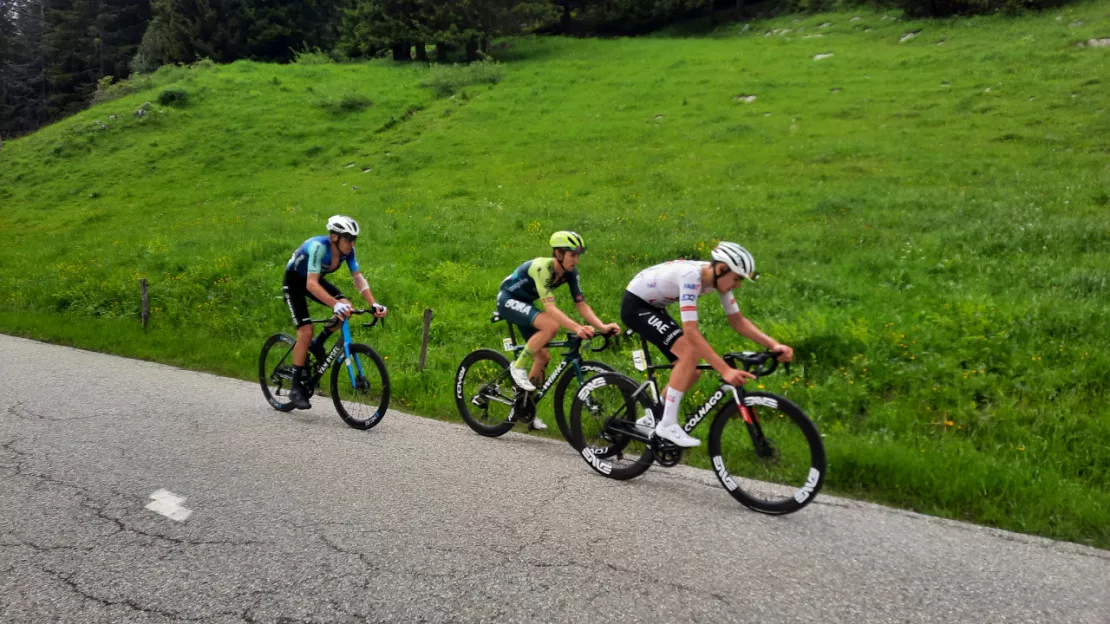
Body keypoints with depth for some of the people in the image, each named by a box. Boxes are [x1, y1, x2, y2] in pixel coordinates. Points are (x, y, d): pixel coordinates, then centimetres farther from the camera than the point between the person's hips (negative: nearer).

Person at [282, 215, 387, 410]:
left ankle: (317, 345, 6)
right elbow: (311, 284, -45)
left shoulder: (348, 250, -18)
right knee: (306, 331, -17)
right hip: (294, 281, -6)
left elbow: (358, 278, -16)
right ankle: (296, 388, -6)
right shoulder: (318, 247, -37)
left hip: (315, 279, 6)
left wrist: (374, 304, -30)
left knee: (346, 306, -18)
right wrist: (335, 305, -57)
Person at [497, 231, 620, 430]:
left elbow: (581, 303, -14)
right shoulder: (542, 267, -32)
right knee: (551, 325, -31)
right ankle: (518, 367, -15)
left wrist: (602, 326, -29)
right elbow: (549, 306, -42)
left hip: (524, 303, 8)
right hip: (508, 300, -8)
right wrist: (577, 328, -54)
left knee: (542, 356, 3)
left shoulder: (570, 272, -11)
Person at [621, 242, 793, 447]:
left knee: (692, 372, 3)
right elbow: (691, 332, -40)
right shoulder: (690, 276, -34)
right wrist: (725, 370, -45)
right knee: (691, 352, -26)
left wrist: (773, 344, -17)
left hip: (653, 307, 9)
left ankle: (650, 420, 20)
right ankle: (668, 424, -17)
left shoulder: (717, 278, -9)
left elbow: (738, 320, -3)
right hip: (635, 305, -9)